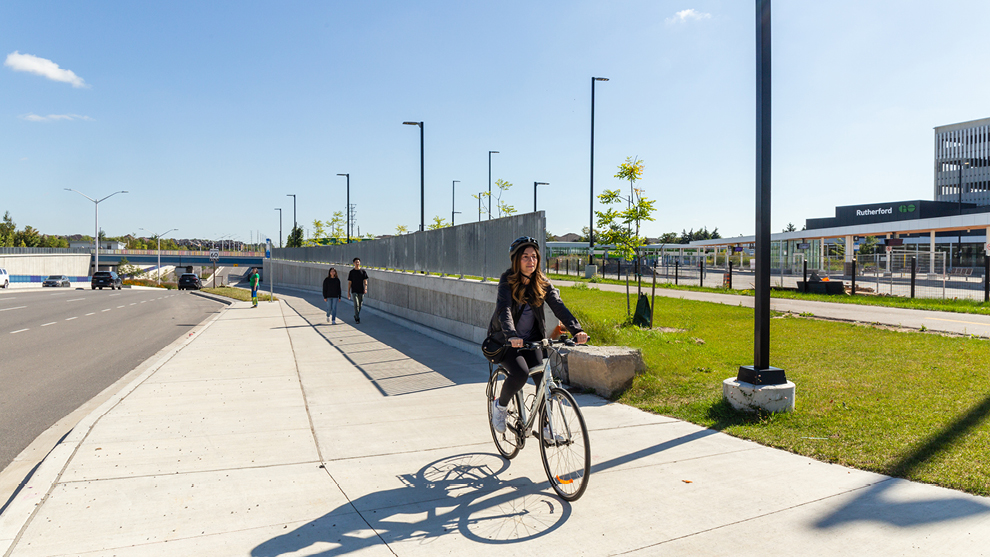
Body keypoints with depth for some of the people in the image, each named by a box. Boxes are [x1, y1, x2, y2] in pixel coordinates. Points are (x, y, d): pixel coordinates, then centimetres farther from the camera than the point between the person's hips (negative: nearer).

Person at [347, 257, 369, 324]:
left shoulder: (363, 271, 3)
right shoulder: (351, 272, 2)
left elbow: (365, 281, -1)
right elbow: (349, 283, 4)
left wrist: (365, 289, -17)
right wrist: (348, 292, 1)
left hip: (361, 291, 2)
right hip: (354, 291, -2)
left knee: (360, 305, 11)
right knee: (356, 305, -12)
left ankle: (356, 316, 31)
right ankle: (357, 319, -10)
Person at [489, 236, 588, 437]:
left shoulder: (541, 283, -3)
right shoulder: (507, 281, -14)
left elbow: (558, 306, -14)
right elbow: (504, 309, -29)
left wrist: (576, 330, -31)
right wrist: (511, 335, -47)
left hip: (531, 340, 4)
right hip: (505, 340, -4)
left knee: (543, 378, -10)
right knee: (520, 373, -25)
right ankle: (500, 404, 4)